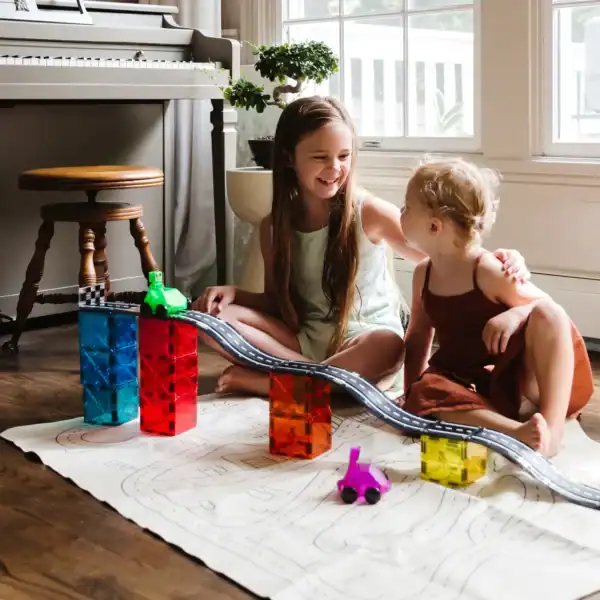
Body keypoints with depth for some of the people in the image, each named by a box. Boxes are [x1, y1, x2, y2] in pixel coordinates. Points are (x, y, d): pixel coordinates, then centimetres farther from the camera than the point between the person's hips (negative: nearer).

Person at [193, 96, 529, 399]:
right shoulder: (274, 226, 1)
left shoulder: (369, 212, -9)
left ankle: (268, 382, -21)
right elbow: (276, 302, 10)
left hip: (366, 337, -3)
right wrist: (235, 293, -10)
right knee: (211, 314, -14)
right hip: (306, 337, 3)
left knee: (385, 349, -39)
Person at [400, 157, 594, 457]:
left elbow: (551, 312, -12)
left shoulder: (490, 271, -14)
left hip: (518, 383, -4)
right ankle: (516, 431, -45)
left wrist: (516, 314, -32)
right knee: (425, 396, -32)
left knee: (547, 314, -30)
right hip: (465, 385, 4)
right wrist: (411, 393, 10)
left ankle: (552, 427, -37)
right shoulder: (423, 274, 4)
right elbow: (417, 337, 15)